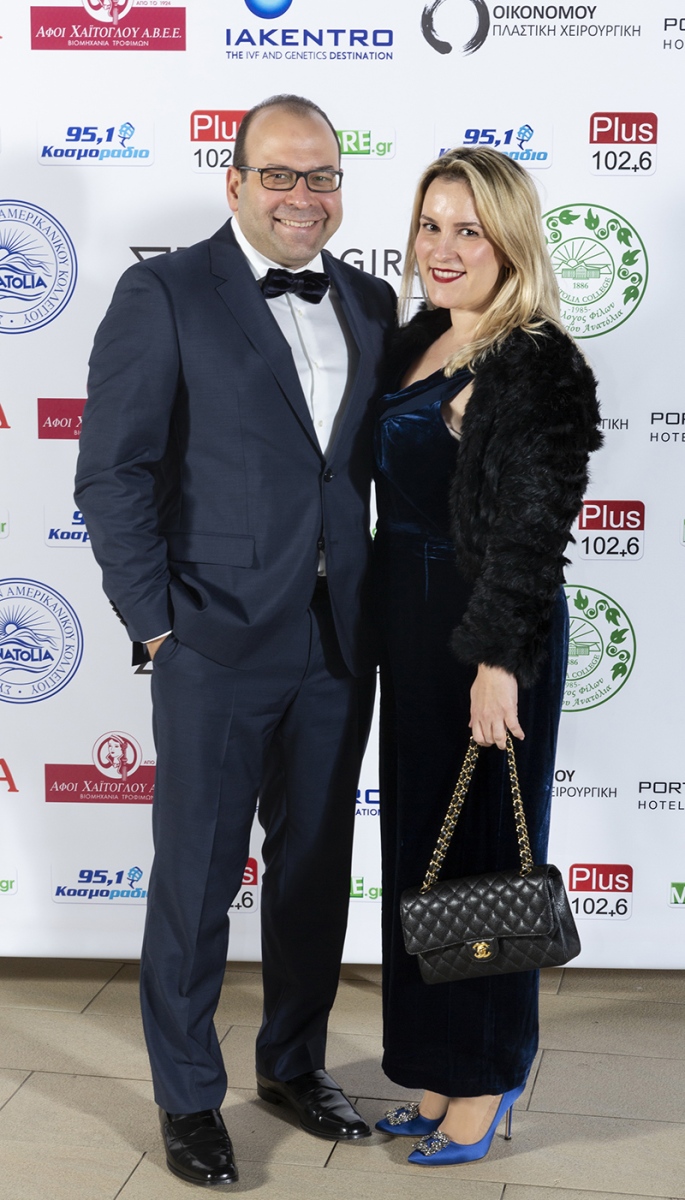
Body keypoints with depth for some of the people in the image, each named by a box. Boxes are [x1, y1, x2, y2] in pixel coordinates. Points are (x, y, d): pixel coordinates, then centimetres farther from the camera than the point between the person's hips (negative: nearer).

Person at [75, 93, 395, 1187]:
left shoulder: (370, 304, 9)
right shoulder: (165, 295, -5)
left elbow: (381, 456, 13)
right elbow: (112, 475, -8)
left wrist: (379, 609, 4)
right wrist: (158, 623, -12)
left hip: (339, 644, 5)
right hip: (217, 644, -5)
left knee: (318, 868, 16)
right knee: (196, 878, 7)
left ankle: (294, 1062, 36)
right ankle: (188, 1096, 26)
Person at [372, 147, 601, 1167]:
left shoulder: (537, 366, -15)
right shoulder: (418, 342, 10)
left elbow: (532, 530, -18)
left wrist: (499, 659, -21)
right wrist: (390, 618, 14)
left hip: (490, 636, -8)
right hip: (410, 624, 9)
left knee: (480, 851, 3)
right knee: (417, 845, 14)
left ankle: (487, 1083, 22)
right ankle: (439, 1073, 30)